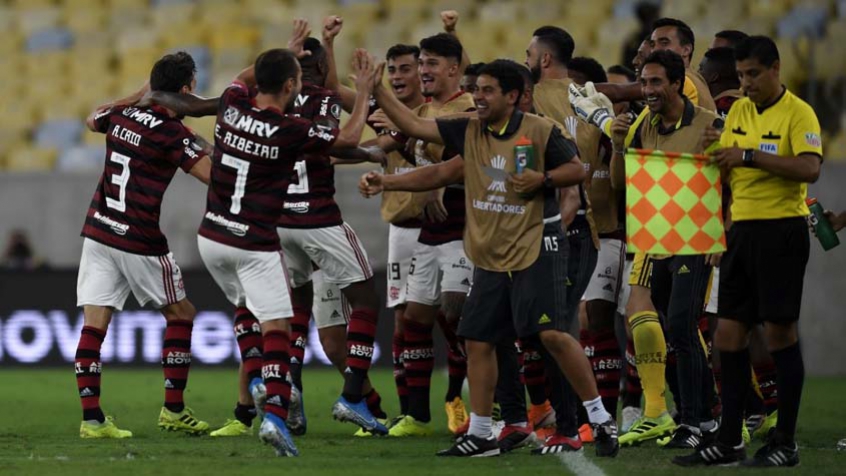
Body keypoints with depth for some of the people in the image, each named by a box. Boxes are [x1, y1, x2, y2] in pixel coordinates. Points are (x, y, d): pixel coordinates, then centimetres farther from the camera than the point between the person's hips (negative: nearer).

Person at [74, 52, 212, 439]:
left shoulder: (121, 115, 6)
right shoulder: (171, 131, -12)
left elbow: (93, 120, 31)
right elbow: (214, 174, -20)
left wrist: (137, 95, 34)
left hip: (98, 231, 6)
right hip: (139, 242, -6)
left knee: (94, 324, 0)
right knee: (181, 314, 13)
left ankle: (91, 417, -8)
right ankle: (173, 409, 12)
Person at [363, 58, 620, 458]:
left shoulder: (540, 131, -9)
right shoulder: (468, 132, 4)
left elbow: (578, 169, -2)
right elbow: (413, 126, 4)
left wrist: (542, 179, -19)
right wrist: (377, 92, -5)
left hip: (536, 249, -6)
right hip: (491, 258, 6)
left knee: (551, 333, -17)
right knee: (478, 340, 5)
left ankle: (601, 420, -6)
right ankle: (479, 436, 16)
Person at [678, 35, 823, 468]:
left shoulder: (798, 113, -10)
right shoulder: (738, 111, 12)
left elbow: (810, 168, -24)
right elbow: (726, 171, 18)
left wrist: (749, 156, -26)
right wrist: (715, 150, -4)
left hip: (782, 232, -7)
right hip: (742, 231, 7)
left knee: (780, 334, -3)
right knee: (729, 335, 6)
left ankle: (785, 444, 5)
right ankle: (729, 441, 12)